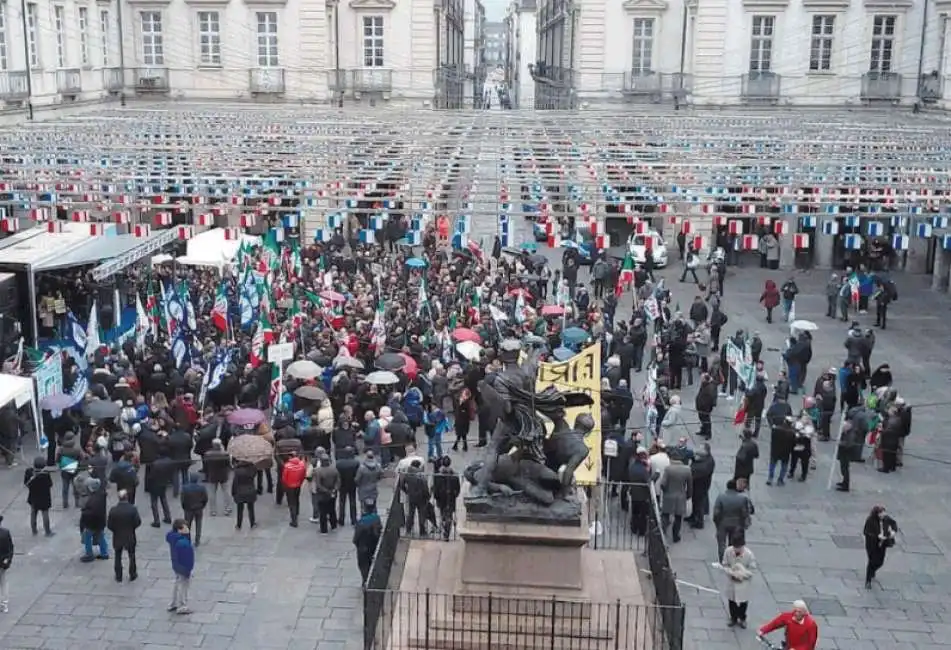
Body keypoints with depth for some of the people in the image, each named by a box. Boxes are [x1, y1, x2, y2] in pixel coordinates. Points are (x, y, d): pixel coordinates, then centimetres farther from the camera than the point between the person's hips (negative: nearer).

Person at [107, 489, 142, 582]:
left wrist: (116, 530, 7)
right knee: (132, 556, 18)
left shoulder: (113, 510, -16)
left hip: (117, 537, 0)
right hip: (130, 537, 0)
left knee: (118, 557, 18)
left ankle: (118, 577, 23)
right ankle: (132, 575, 26)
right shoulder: (133, 509, -18)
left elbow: (109, 525, -12)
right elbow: (138, 522, -15)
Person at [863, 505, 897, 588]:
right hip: (872, 545, -5)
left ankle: (872, 572, 48)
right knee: (872, 562, -5)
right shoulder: (870, 521, -22)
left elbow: (894, 523, 9)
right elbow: (865, 532, -21)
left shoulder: (886, 518, -8)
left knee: (880, 562, 13)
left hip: (882, 544, 5)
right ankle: (868, 581, 11)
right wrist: (877, 536, -28)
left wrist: (894, 530, -12)